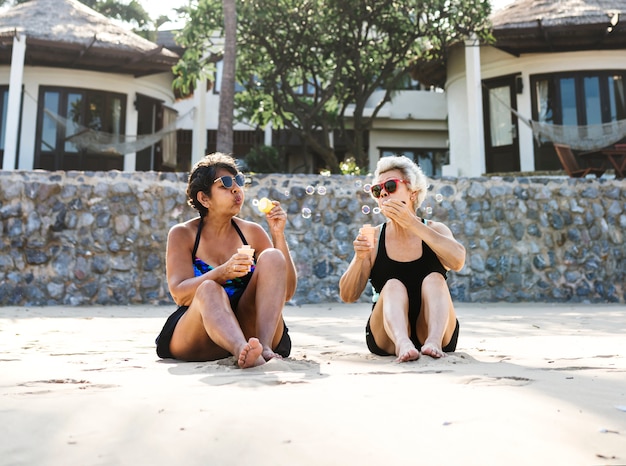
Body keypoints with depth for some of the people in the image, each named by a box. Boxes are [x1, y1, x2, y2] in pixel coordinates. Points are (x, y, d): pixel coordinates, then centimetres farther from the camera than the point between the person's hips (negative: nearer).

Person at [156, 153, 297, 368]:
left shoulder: (252, 232, 9)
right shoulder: (182, 234, 3)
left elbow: (286, 292, 3)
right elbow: (179, 294, -12)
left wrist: (278, 234, -6)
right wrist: (223, 272, -29)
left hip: (249, 330, 2)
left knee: (272, 257, -18)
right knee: (209, 290, -33)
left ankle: (264, 346, -35)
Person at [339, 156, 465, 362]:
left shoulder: (435, 230, 3)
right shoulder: (374, 237, 3)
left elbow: (458, 262, -21)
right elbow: (347, 296, -3)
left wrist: (413, 224, -25)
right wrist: (359, 258, -21)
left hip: (437, 331, 0)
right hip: (387, 338, 0)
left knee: (434, 279, -22)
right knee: (393, 286, -25)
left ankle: (434, 341, -42)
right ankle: (402, 344, -50)